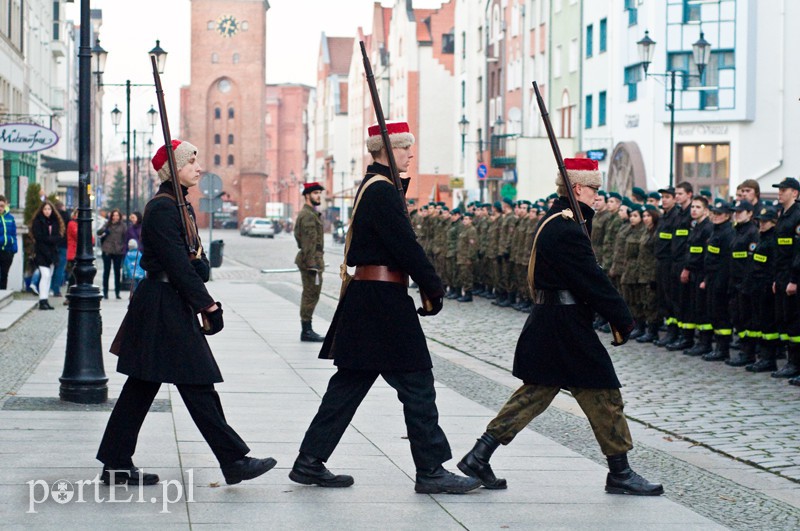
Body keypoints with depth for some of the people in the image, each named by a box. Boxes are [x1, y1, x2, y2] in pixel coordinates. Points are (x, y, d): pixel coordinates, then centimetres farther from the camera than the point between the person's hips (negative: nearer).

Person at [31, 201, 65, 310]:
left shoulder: (55, 221, 11)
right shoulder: (38, 221, -3)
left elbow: (59, 236, 3)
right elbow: (38, 237, -12)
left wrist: (48, 239, -12)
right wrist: (51, 239, -13)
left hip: (52, 252, 6)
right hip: (41, 252, -6)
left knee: (49, 276, 7)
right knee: (45, 274, -17)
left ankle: (45, 301, 12)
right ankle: (42, 301, -19)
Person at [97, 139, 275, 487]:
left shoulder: (181, 206, 16)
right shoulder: (162, 208, -15)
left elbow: (195, 259, 17)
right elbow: (177, 264, -20)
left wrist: (199, 264, -3)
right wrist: (208, 305, -19)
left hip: (172, 304, 11)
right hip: (164, 305, -11)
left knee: (142, 386, 11)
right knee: (196, 383, -6)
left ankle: (116, 465, 15)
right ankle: (234, 461, -2)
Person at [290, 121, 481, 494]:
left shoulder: (370, 187, 17)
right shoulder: (383, 191, -15)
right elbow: (406, 246, -18)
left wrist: (429, 286, 14)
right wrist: (434, 290, -10)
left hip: (364, 296, 10)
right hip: (385, 299, -10)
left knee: (351, 382, 12)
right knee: (416, 383, -3)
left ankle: (310, 463, 15)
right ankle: (431, 471, 2)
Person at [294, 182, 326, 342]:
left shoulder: (309, 213, 18)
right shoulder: (308, 215, -15)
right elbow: (309, 242, -21)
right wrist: (312, 264, -24)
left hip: (310, 260, 11)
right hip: (311, 259, -11)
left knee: (309, 295, 14)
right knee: (311, 295, -8)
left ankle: (306, 330, 18)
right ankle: (307, 331, -6)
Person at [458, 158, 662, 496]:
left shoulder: (551, 222, 13)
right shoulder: (567, 230, -20)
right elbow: (593, 281, -18)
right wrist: (623, 321, -11)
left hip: (546, 324, 10)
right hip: (567, 327, -10)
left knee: (535, 392, 14)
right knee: (604, 394, 1)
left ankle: (479, 456, 11)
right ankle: (619, 473, 11)